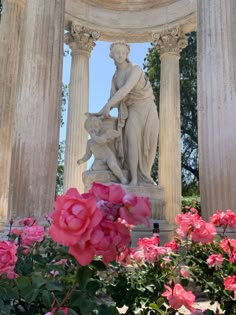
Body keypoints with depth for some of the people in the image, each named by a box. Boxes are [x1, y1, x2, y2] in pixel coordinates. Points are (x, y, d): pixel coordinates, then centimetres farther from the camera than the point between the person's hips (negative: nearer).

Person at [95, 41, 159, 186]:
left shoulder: (136, 69, -11)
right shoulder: (115, 77, 7)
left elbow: (126, 89, -27)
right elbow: (114, 99, -1)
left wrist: (107, 105, -34)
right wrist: (105, 110, -21)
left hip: (147, 110, -3)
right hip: (132, 111, 3)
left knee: (145, 147, -3)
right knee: (131, 140, -21)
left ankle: (143, 177, 15)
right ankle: (134, 180, -22)